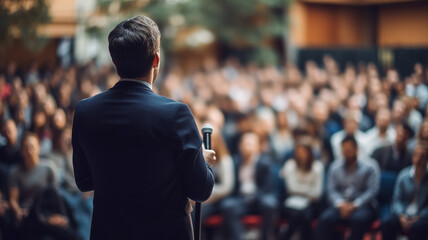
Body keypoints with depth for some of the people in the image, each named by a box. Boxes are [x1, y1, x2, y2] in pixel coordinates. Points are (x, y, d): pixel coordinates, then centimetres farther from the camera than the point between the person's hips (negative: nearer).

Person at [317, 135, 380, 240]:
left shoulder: (369, 166, 2)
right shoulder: (335, 166, 11)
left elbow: (372, 190, -7)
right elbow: (331, 190, 5)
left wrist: (354, 205, -17)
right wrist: (341, 204, -15)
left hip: (363, 206, -3)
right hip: (341, 206, 3)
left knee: (358, 219, -37)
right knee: (325, 218, -27)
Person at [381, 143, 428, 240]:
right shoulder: (404, 174, 7)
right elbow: (397, 199, 8)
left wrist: (418, 218, -17)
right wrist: (401, 216, -10)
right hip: (404, 213, 3)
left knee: (417, 227, -37)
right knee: (386, 224, -26)